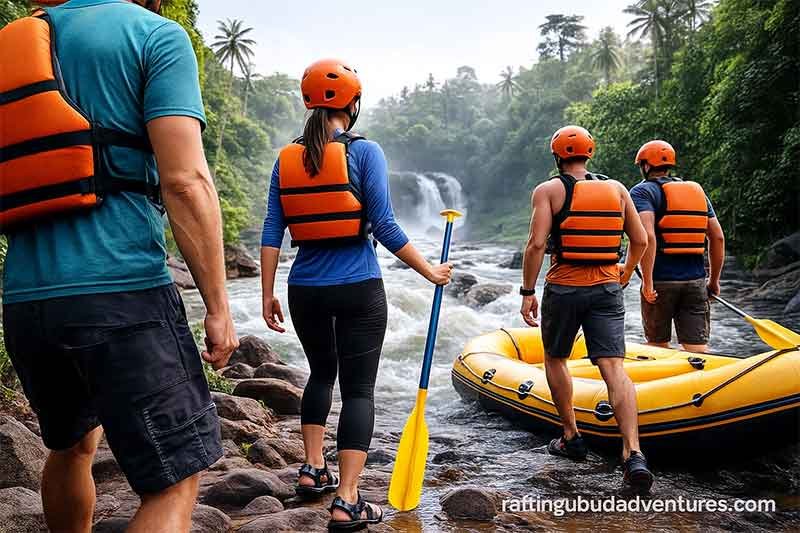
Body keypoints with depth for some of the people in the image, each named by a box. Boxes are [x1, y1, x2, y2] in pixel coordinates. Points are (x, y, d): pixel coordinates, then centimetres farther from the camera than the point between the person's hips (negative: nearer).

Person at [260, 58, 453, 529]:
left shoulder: (287, 158, 5)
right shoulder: (364, 152, -7)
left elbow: (272, 234, 1)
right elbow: (384, 227, -12)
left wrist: (268, 295, 7)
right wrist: (431, 271, -2)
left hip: (305, 291, 5)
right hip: (358, 291, -4)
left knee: (322, 372, 25)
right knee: (358, 388, 3)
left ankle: (313, 471, 29)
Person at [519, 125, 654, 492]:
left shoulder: (548, 190, -2)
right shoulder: (616, 189, 10)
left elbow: (537, 243, -13)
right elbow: (640, 241, 12)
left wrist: (527, 291, -6)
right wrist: (626, 273, 29)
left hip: (563, 289, -2)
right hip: (606, 290, 3)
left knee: (555, 359, 19)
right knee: (613, 368, -4)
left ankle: (571, 438, 24)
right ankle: (633, 454, -16)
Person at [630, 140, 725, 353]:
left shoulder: (642, 191, -3)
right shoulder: (698, 191, 15)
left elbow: (647, 237, -19)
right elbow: (718, 237, 12)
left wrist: (647, 281, -18)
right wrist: (714, 280, 18)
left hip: (661, 281, -4)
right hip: (696, 281, 4)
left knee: (658, 347, 12)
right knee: (698, 349, 2)